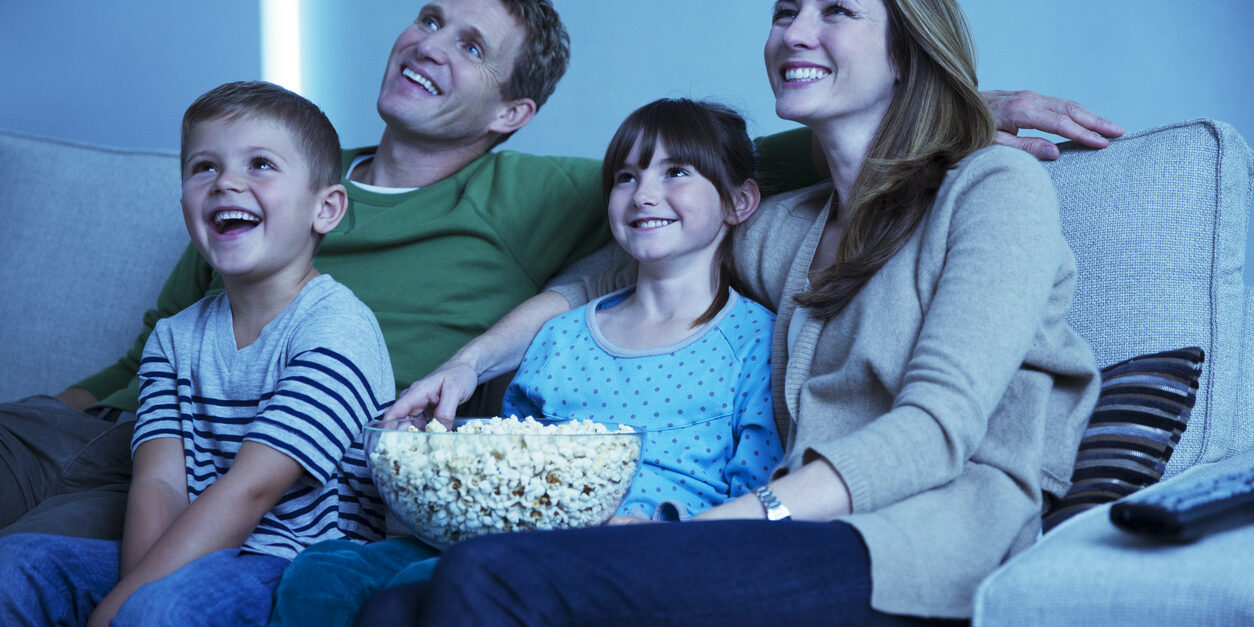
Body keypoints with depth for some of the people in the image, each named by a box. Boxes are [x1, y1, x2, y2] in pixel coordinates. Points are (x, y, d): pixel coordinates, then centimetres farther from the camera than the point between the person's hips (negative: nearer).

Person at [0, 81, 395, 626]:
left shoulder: (338, 328, -10)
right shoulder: (175, 338, 12)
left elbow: (248, 489, -19)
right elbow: (159, 483, -1)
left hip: (307, 572, -6)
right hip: (192, 559, 6)